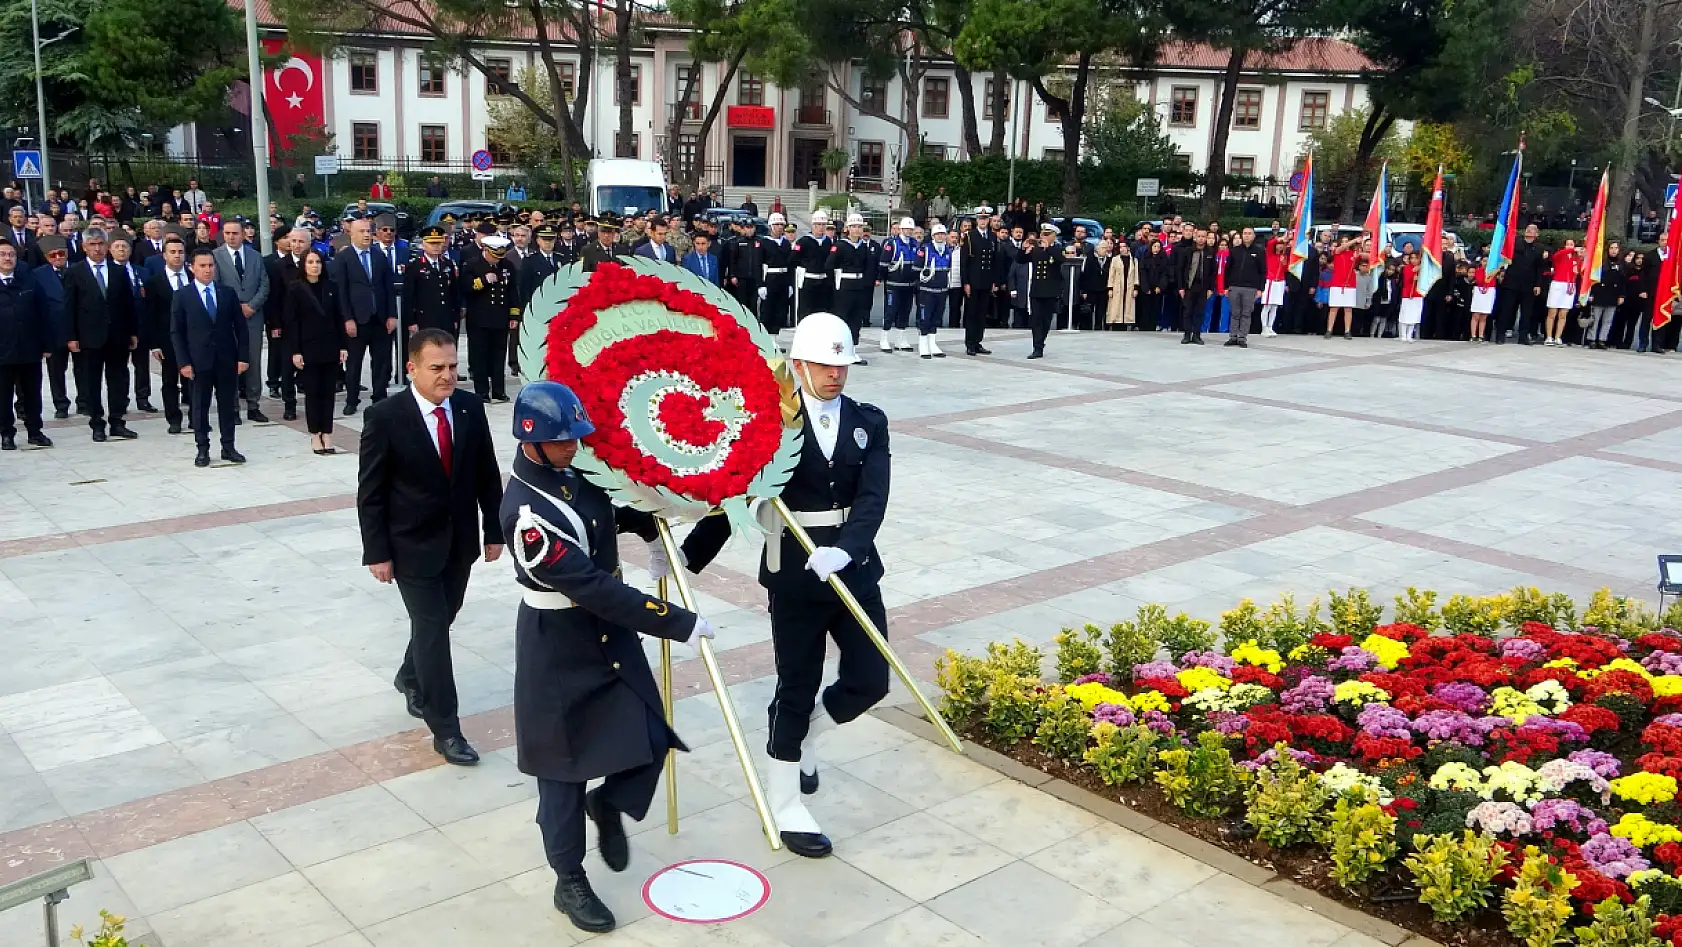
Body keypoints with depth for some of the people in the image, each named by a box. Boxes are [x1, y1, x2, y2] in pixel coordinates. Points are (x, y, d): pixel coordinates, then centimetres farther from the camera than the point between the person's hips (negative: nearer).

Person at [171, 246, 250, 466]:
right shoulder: (182, 296, 0)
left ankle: (228, 447, 16)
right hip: (199, 361, -2)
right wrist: (183, 362, -8)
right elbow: (176, 332, -1)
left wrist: (243, 356, -1)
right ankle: (203, 449, 13)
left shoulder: (228, 292, 5)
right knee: (200, 406, 5)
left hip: (227, 359, 2)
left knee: (228, 404, 7)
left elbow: (241, 327, 6)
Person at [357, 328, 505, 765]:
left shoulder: (471, 407, -4)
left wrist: (494, 531, 4)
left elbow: (487, 475, 4)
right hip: (413, 545, -4)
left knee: (440, 620, 19)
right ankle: (445, 729, 8)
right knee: (432, 629, -2)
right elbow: (370, 493, -11)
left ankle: (411, 678, 48)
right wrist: (377, 552, -12)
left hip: (461, 542, 5)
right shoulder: (385, 417, -16)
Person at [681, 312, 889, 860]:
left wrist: (844, 549, -29)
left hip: (855, 570, 4)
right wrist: (688, 554, -6)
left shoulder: (869, 423, 2)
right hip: (794, 575, -3)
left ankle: (801, 736, 36)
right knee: (797, 688, 5)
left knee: (870, 680, 5)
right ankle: (784, 806, 22)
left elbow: (873, 498, -11)